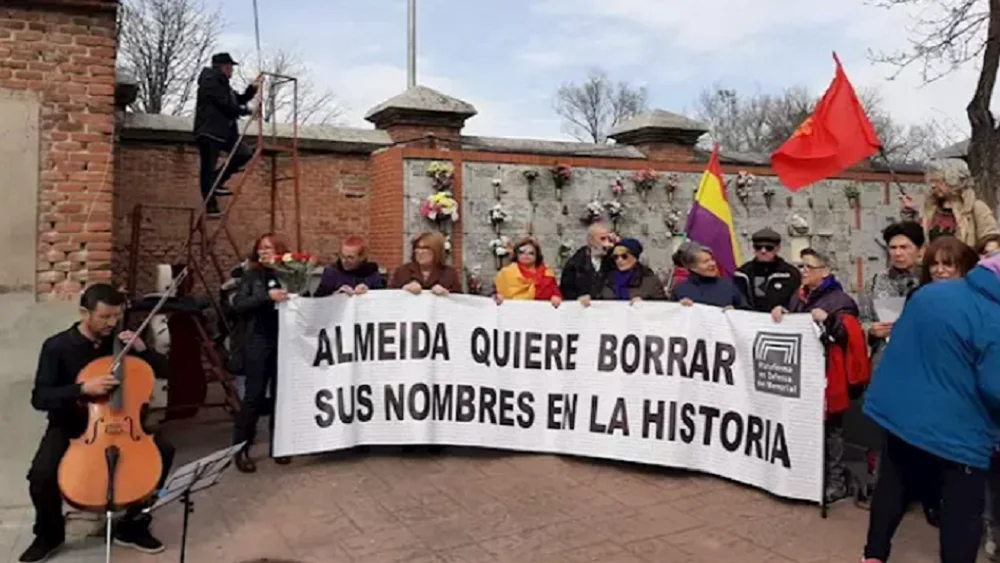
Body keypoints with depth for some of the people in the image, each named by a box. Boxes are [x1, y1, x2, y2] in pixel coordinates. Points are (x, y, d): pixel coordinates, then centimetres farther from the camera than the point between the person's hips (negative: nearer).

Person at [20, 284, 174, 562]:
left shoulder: (120, 341, -2)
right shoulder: (57, 347, -11)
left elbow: (162, 370, 2)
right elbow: (40, 398, -16)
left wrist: (142, 349, -16)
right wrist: (83, 388, -31)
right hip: (69, 426, -2)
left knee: (163, 451, -20)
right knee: (41, 474, -29)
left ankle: (132, 526, -2)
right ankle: (49, 535, 4)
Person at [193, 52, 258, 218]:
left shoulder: (222, 84, 20)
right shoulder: (210, 81, -10)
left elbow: (239, 100, 21)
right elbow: (225, 105, -18)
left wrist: (252, 89, 5)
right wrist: (245, 111, -7)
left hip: (224, 131, 9)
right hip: (209, 132, -9)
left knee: (245, 154, -2)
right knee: (208, 169, -5)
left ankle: (217, 181, 5)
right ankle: (211, 206, -4)